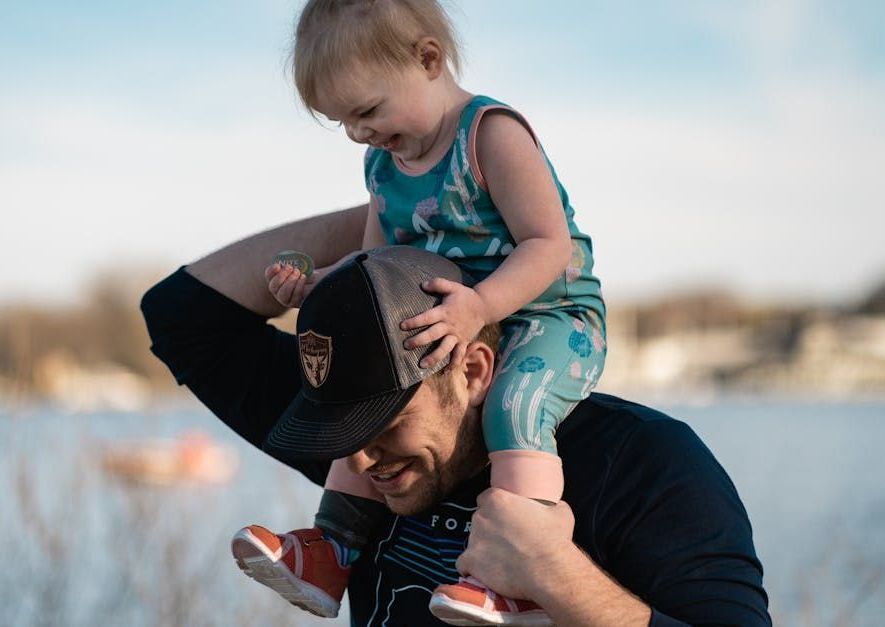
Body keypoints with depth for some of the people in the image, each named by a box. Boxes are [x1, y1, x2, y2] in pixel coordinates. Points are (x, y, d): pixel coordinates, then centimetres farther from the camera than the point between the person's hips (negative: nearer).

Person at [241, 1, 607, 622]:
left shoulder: (492, 133, -18)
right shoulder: (382, 162, 8)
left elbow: (550, 244, -23)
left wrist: (479, 305, -37)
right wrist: (314, 285, -5)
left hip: (551, 317, -9)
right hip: (452, 330, 9)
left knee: (515, 404, -35)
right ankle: (332, 553, 14)